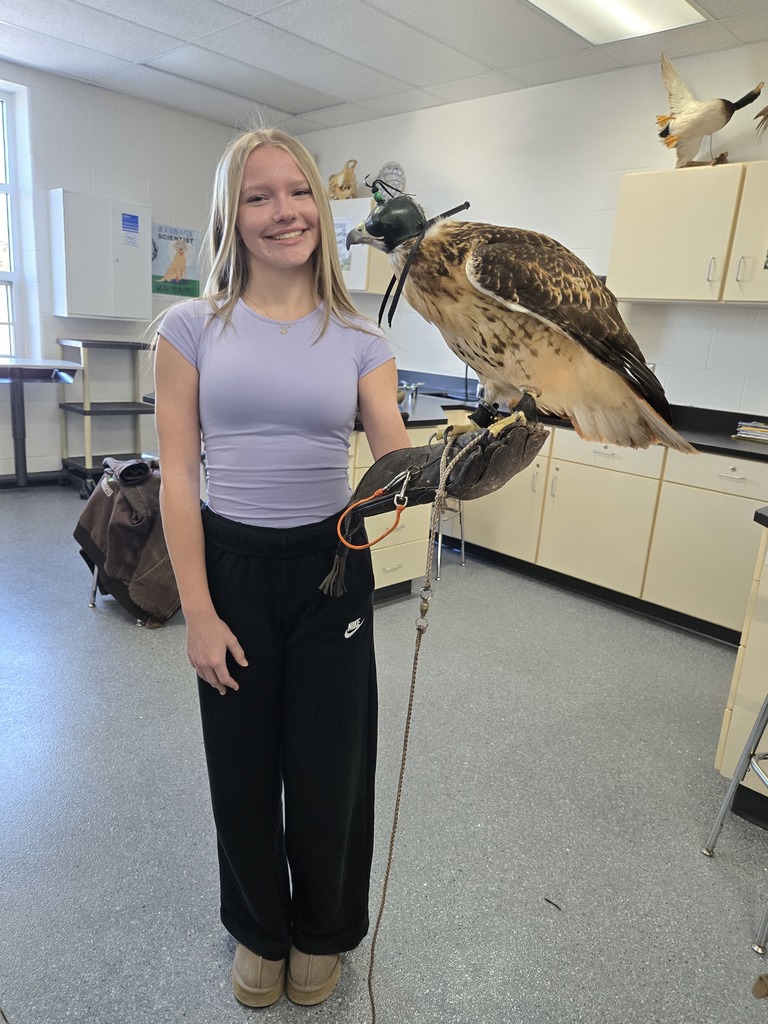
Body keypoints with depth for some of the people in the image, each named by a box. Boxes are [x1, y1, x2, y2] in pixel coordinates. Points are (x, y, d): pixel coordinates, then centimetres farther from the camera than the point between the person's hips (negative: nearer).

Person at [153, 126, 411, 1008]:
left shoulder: (358, 341, 0)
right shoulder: (193, 328, -3)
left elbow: (400, 460, -9)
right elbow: (178, 477, -6)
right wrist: (198, 612, -9)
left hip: (330, 567, 1)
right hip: (231, 565, 0)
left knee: (330, 763, 12)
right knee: (243, 765, 15)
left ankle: (322, 930, 46)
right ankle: (259, 929, 48)